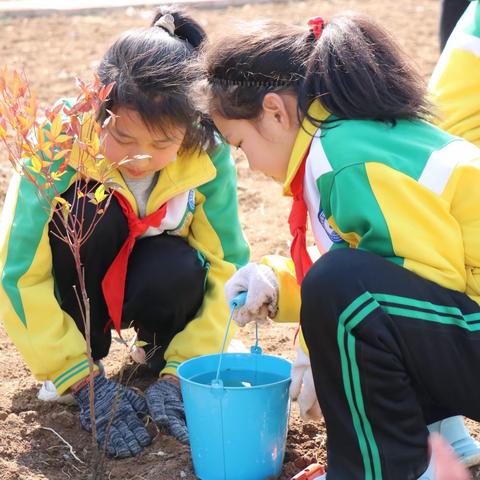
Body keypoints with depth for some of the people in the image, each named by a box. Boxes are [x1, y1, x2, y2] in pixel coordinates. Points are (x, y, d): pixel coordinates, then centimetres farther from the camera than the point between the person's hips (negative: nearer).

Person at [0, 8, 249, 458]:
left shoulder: (207, 157, -25)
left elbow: (224, 266, -18)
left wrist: (181, 372, -26)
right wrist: (83, 378, -30)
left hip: (152, 283, 1)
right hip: (75, 283, -1)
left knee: (183, 271, -35)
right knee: (86, 205, -33)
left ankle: (163, 353, 1)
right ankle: (88, 353, -10)